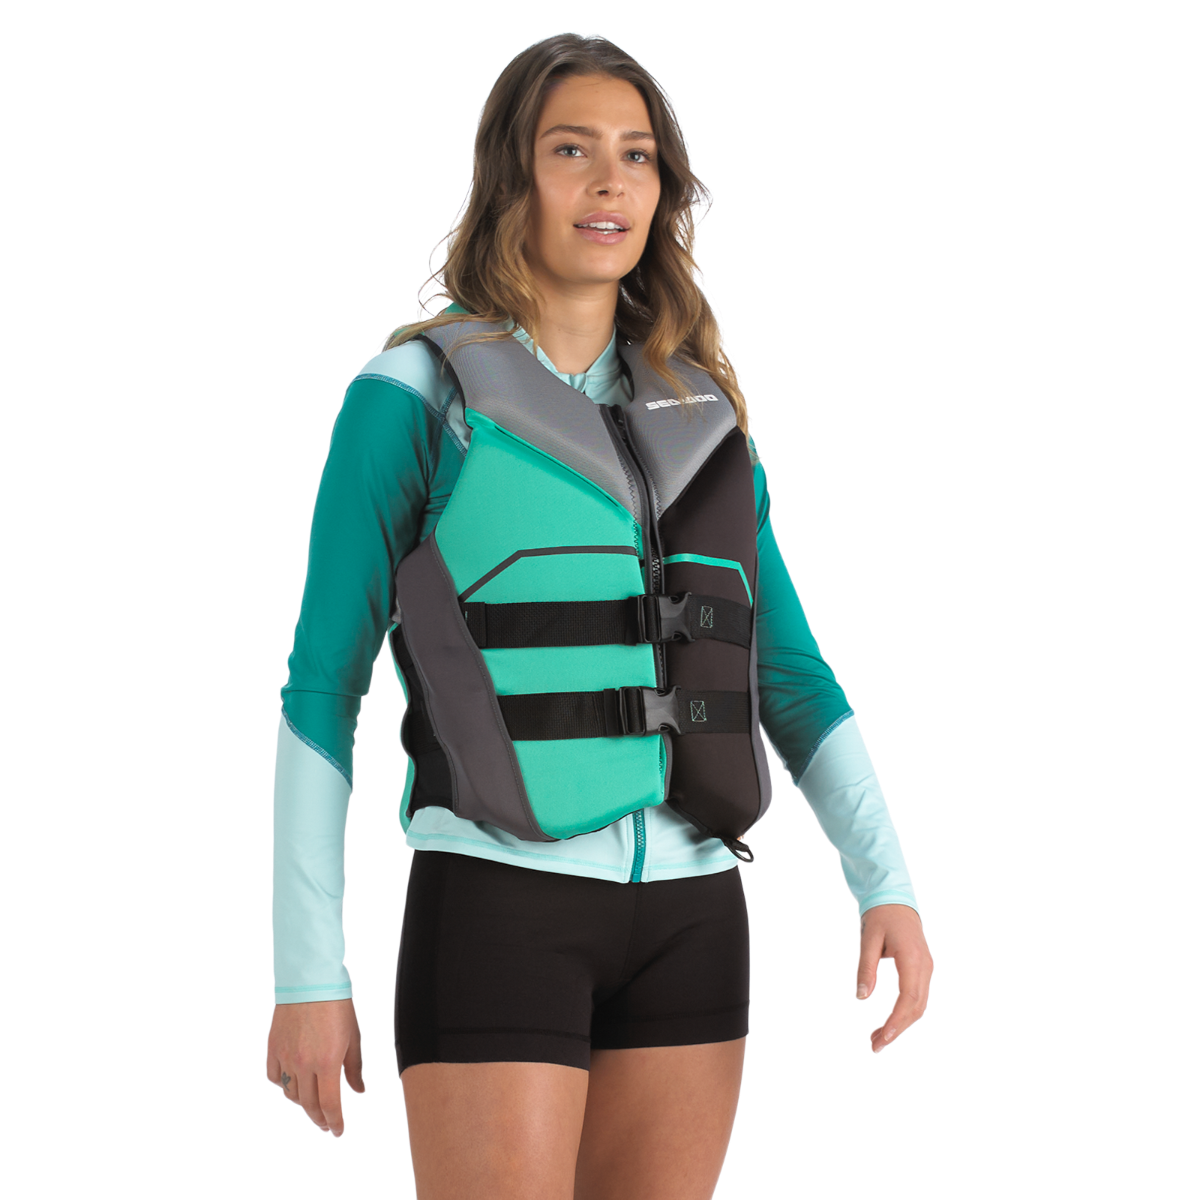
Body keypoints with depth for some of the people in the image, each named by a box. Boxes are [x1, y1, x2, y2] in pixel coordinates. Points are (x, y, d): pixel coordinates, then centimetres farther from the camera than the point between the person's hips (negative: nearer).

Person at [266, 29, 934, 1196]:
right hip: (501, 908, -5)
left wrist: (888, 888, 0)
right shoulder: (412, 395, -4)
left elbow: (787, 673, 12)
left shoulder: (696, 415, 12)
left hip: (684, 913, 5)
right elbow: (320, 688, -5)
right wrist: (305, 973, -9)